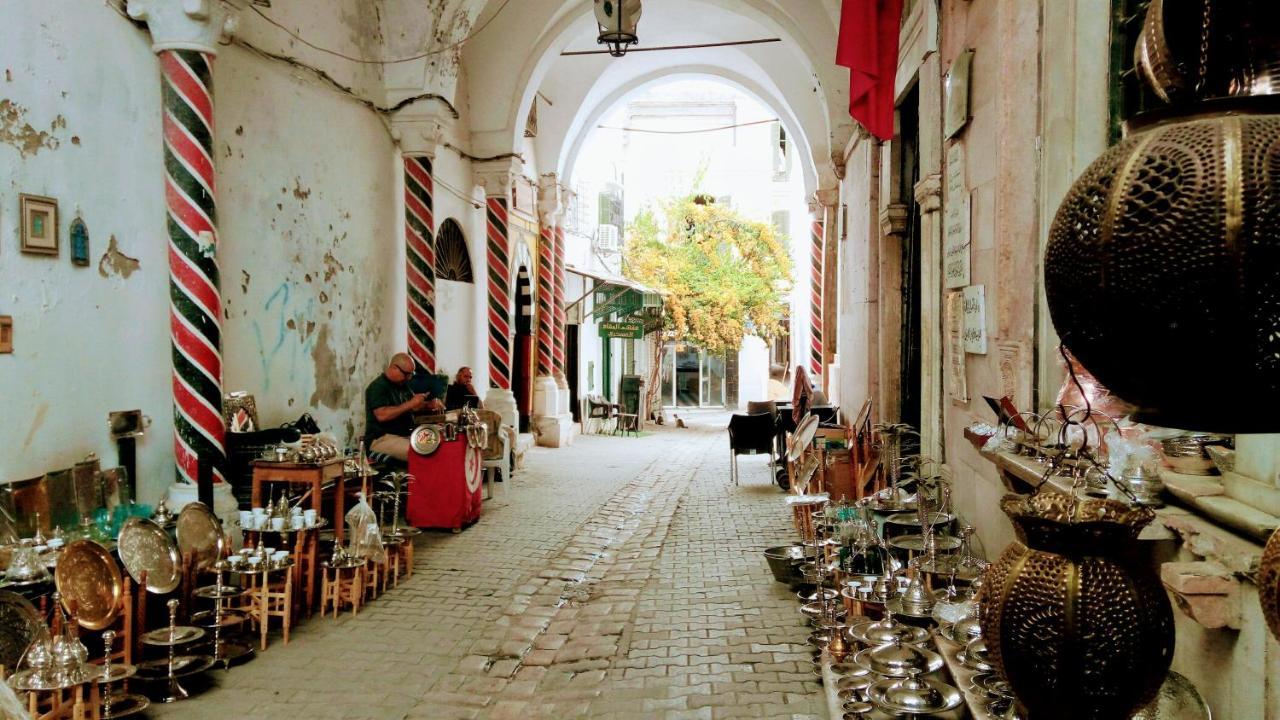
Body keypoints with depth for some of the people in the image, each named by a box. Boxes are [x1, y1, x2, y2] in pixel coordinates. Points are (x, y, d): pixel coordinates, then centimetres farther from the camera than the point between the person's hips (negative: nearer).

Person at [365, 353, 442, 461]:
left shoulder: (404, 385, 16)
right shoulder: (377, 387, -10)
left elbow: (414, 407, 24)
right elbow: (382, 415, -23)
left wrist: (430, 404, 2)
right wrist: (409, 404, -22)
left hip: (406, 435, 9)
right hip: (381, 438, -9)